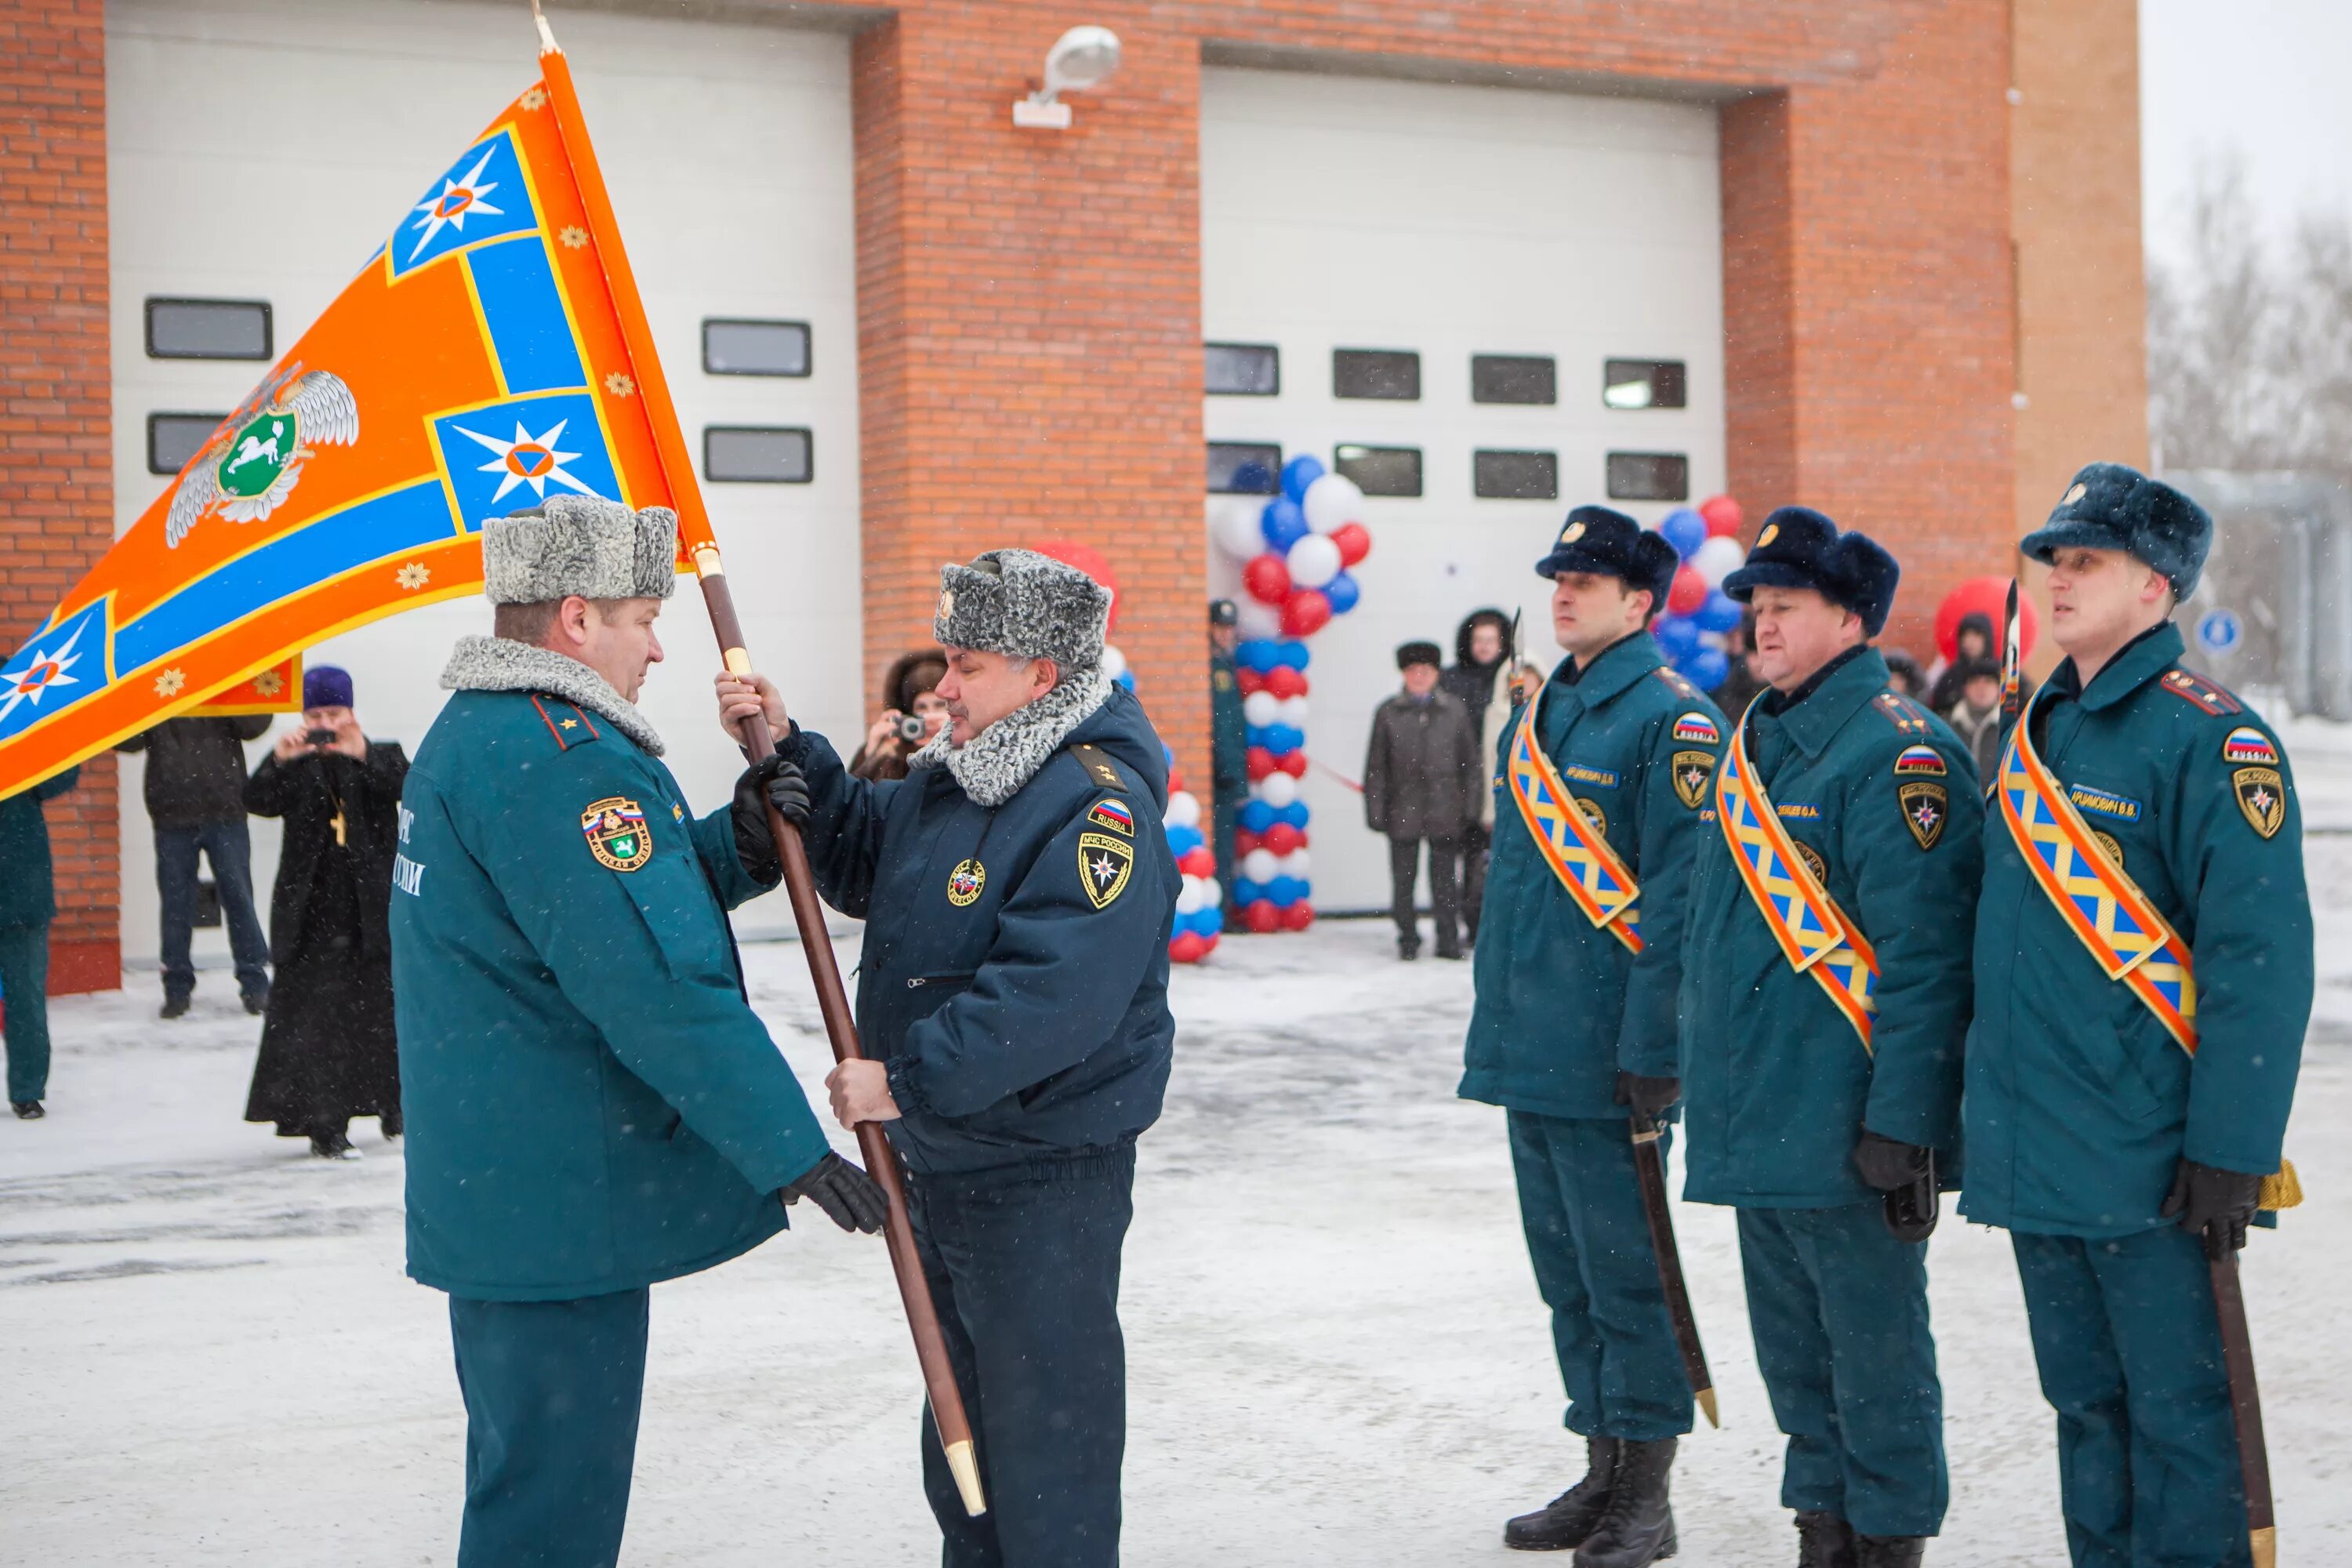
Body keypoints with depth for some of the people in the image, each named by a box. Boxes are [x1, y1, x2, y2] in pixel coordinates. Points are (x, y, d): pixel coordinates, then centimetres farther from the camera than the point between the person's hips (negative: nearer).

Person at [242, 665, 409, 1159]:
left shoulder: (380, 757, 7)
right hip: (312, 915, 0)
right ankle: (325, 1126, -2)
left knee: (384, 1015, 8)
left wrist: (363, 755, -30)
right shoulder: (296, 766, 7)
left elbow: (405, 783, -13)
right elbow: (258, 802, -8)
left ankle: (395, 1106, 28)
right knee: (313, 1020, -5)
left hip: (373, 912, 0)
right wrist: (278, 760, -27)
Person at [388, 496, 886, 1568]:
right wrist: (793, 1149, -20)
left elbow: (627, 895, 17)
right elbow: (657, 985, -25)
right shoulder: (559, 756, -21)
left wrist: (734, 840, 0)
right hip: (561, 1200, -11)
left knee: (523, 1472, 23)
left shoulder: (470, 734, 14)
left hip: (488, 1188, 11)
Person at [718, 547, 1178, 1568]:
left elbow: (1051, 996, -31)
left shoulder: (1099, 807, -22)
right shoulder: (953, 774, 9)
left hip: (1043, 1182, -10)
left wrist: (907, 1081, -26)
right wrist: (787, 755, 7)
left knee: (1043, 1432, 0)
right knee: (960, 1419, 23)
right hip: (939, 1159, 10)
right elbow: (862, 862, 21)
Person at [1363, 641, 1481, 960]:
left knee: (1445, 879, 4)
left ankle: (1448, 939, 13)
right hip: (1403, 811, 0)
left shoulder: (1455, 710, 5)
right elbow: (1376, 766, 4)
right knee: (1403, 878, 4)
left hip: (1444, 811, 0)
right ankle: (1408, 939, 16)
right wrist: (1375, 810, -1)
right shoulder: (1388, 713, 3)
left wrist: (1469, 805, 2)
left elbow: (1470, 762, 7)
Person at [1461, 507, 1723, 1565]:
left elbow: (1678, 896, -16)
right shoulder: (1538, 715, 14)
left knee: (1626, 1276, 0)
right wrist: (1495, 1024, 17)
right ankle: (1603, 1474, 27)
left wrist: (1652, 1051, -19)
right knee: (1567, 1276, 15)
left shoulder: (1671, 720, -11)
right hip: (1530, 1047, 8)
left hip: (1603, 1058, -8)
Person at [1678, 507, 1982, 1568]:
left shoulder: (1896, 753, -14)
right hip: (1757, 1122, 9)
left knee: (1876, 1352, 2)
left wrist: (1903, 1127, -22)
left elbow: (1924, 955, -19)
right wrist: (1700, 1070, 20)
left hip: (1846, 1130, -9)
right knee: (1794, 1355, 17)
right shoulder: (1754, 744, 14)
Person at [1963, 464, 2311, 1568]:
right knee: (2086, 1404, 16)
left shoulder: (2211, 739, -12)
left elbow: (2260, 957, -16)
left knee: (2178, 1412, 1)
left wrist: (2230, 1150, -20)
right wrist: (1986, 1113, 18)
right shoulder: (2038, 730, 12)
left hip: (2151, 1169, -8)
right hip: (2033, 1158, 8)